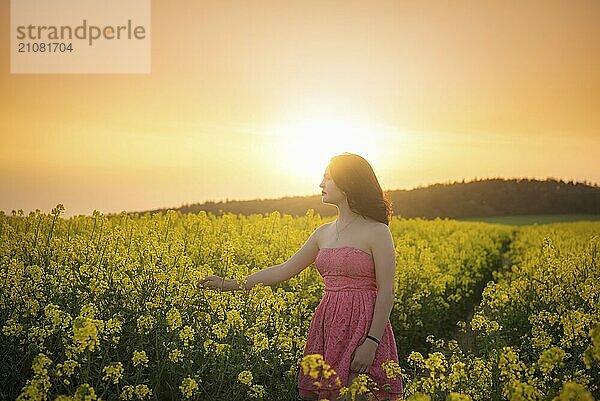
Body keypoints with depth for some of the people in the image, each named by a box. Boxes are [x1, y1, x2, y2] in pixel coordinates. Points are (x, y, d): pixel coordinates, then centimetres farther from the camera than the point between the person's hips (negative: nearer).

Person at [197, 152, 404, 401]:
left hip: (363, 326, -6)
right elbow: (285, 270, 14)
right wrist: (230, 284, 11)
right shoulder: (324, 233, 12)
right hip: (328, 325, 6)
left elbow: (386, 292, -11)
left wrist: (372, 342, -18)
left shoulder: (377, 232, -8)